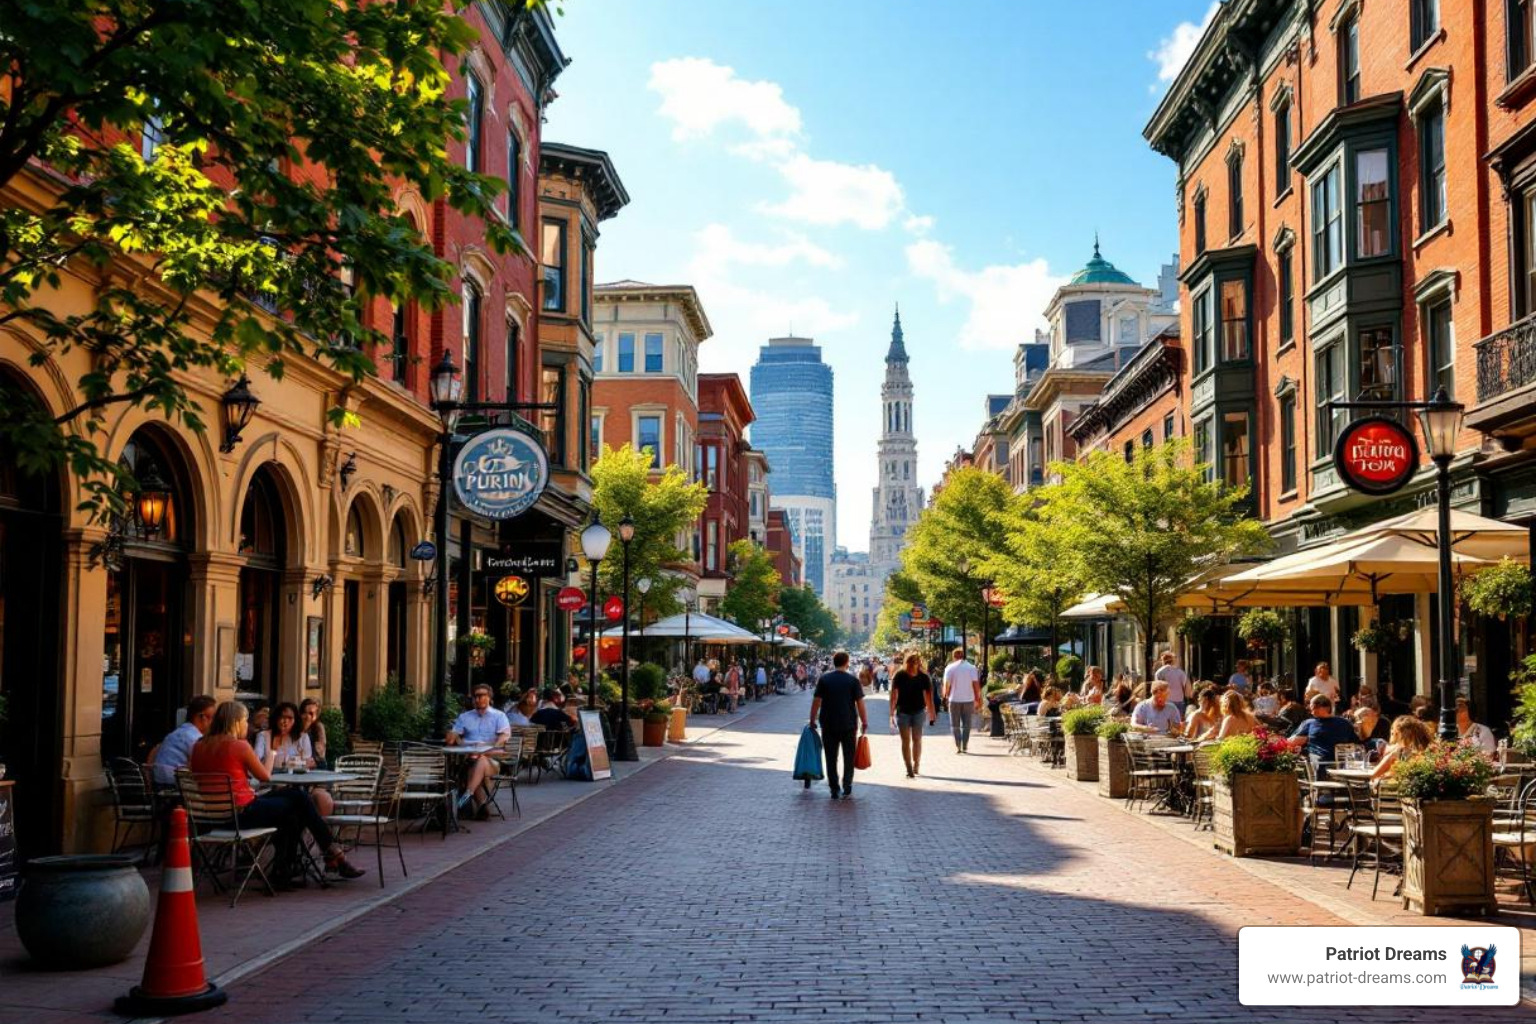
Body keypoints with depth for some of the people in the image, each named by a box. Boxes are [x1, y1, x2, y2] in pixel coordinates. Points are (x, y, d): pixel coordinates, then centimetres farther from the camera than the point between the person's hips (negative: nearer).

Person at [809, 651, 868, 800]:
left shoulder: (824, 679, -1)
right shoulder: (853, 680, -4)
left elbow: (816, 701, -2)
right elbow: (860, 703, -5)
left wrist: (812, 720, 6)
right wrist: (864, 722, 4)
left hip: (828, 725, 1)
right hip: (848, 725, -1)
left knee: (831, 758, 7)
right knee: (848, 757, 12)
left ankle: (834, 789, 7)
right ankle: (847, 787, 7)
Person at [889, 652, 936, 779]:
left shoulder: (923, 677, -4)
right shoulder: (899, 676, -8)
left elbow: (928, 696, 1)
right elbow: (894, 695, -6)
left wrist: (931, 713, 1)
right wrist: (892, 713, -8)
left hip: (919, 711, 1)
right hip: (903, 711, -1)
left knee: (917, 739, 6)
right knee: (906, 740, 0)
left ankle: (916, 766, 19)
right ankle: (909, 769, 3)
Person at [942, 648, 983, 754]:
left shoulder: (950, 668, -3)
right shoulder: (972, 667, 0)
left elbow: (947, 685, -5)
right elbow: (976, 684, -3)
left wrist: (946, 696, 11)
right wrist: (978, 699, 3)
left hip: (954, 700, -1)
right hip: (968, 699, 1)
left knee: (955, 724, 8)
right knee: (966, 724, 11)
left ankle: (957, 746, -3)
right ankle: (965, 746, 9)